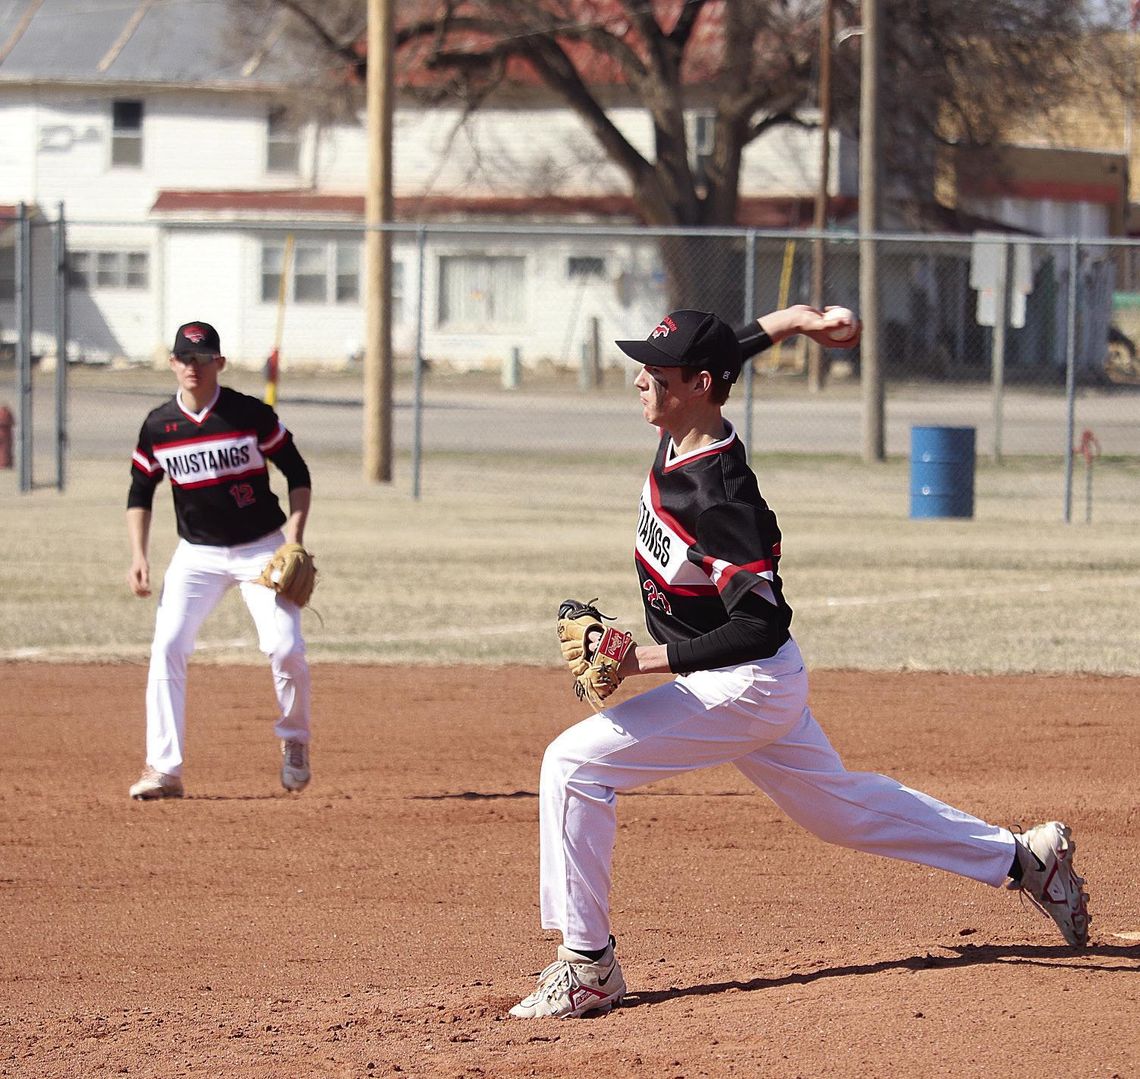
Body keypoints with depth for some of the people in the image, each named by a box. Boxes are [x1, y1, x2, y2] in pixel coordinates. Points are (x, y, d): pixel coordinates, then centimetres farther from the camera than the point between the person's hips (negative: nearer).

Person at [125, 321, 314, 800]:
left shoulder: (253, 415, -10)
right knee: (166, 648, -13)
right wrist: (138, 557, -4)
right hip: (197, 554, 2)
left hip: (262, 548, -2)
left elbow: (298, 473, -2)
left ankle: (294, 740, 14)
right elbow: (140, 494, 7)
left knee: (285, 648, -14)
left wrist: (294, 532, -14)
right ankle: (164, 769, -11)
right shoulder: (158, 427, -3)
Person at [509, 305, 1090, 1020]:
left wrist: (646, 660, -31)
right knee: (845, 809, 24)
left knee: (574, 765, -16)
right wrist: (799, 320, -3)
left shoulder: (719, 496, -28)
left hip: (745, 687, -10)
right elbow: (730, 349, 15)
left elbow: (759, 626, -29)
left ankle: (588, 967, -14)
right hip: (762, 689, 10)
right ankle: (1023, 859, 33)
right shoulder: (684, 434, -4)